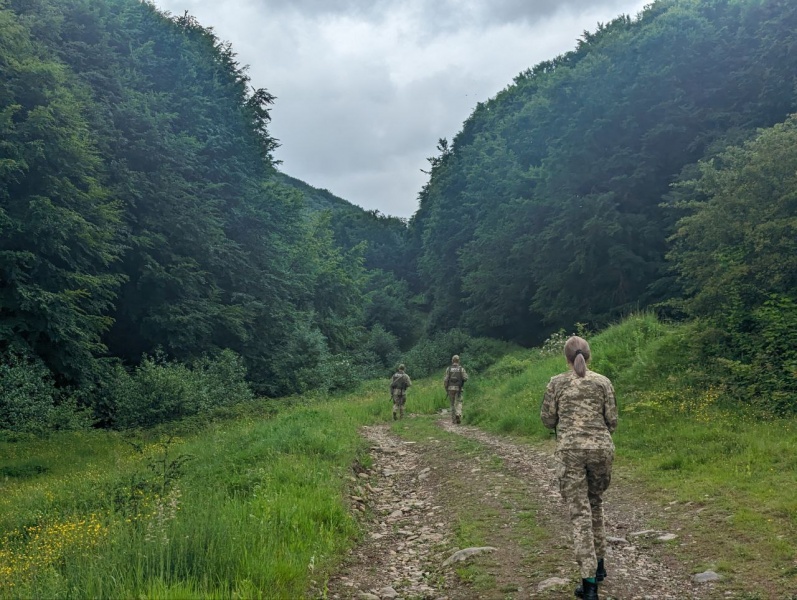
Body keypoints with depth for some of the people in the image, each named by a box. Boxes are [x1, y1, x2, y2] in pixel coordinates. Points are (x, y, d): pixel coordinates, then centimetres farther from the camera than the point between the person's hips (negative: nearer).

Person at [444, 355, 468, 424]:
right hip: (458, 388, -1)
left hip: (451, 388, 2)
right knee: (459, 403, 1)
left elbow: (445, 379, -3)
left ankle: (454, 420, 13)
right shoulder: (461, 368, -1)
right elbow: (465, 378, -8)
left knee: (452, 404, 12)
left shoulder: (448, 369, 2)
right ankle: (458, 414, -27)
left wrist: (446, 389, 7)